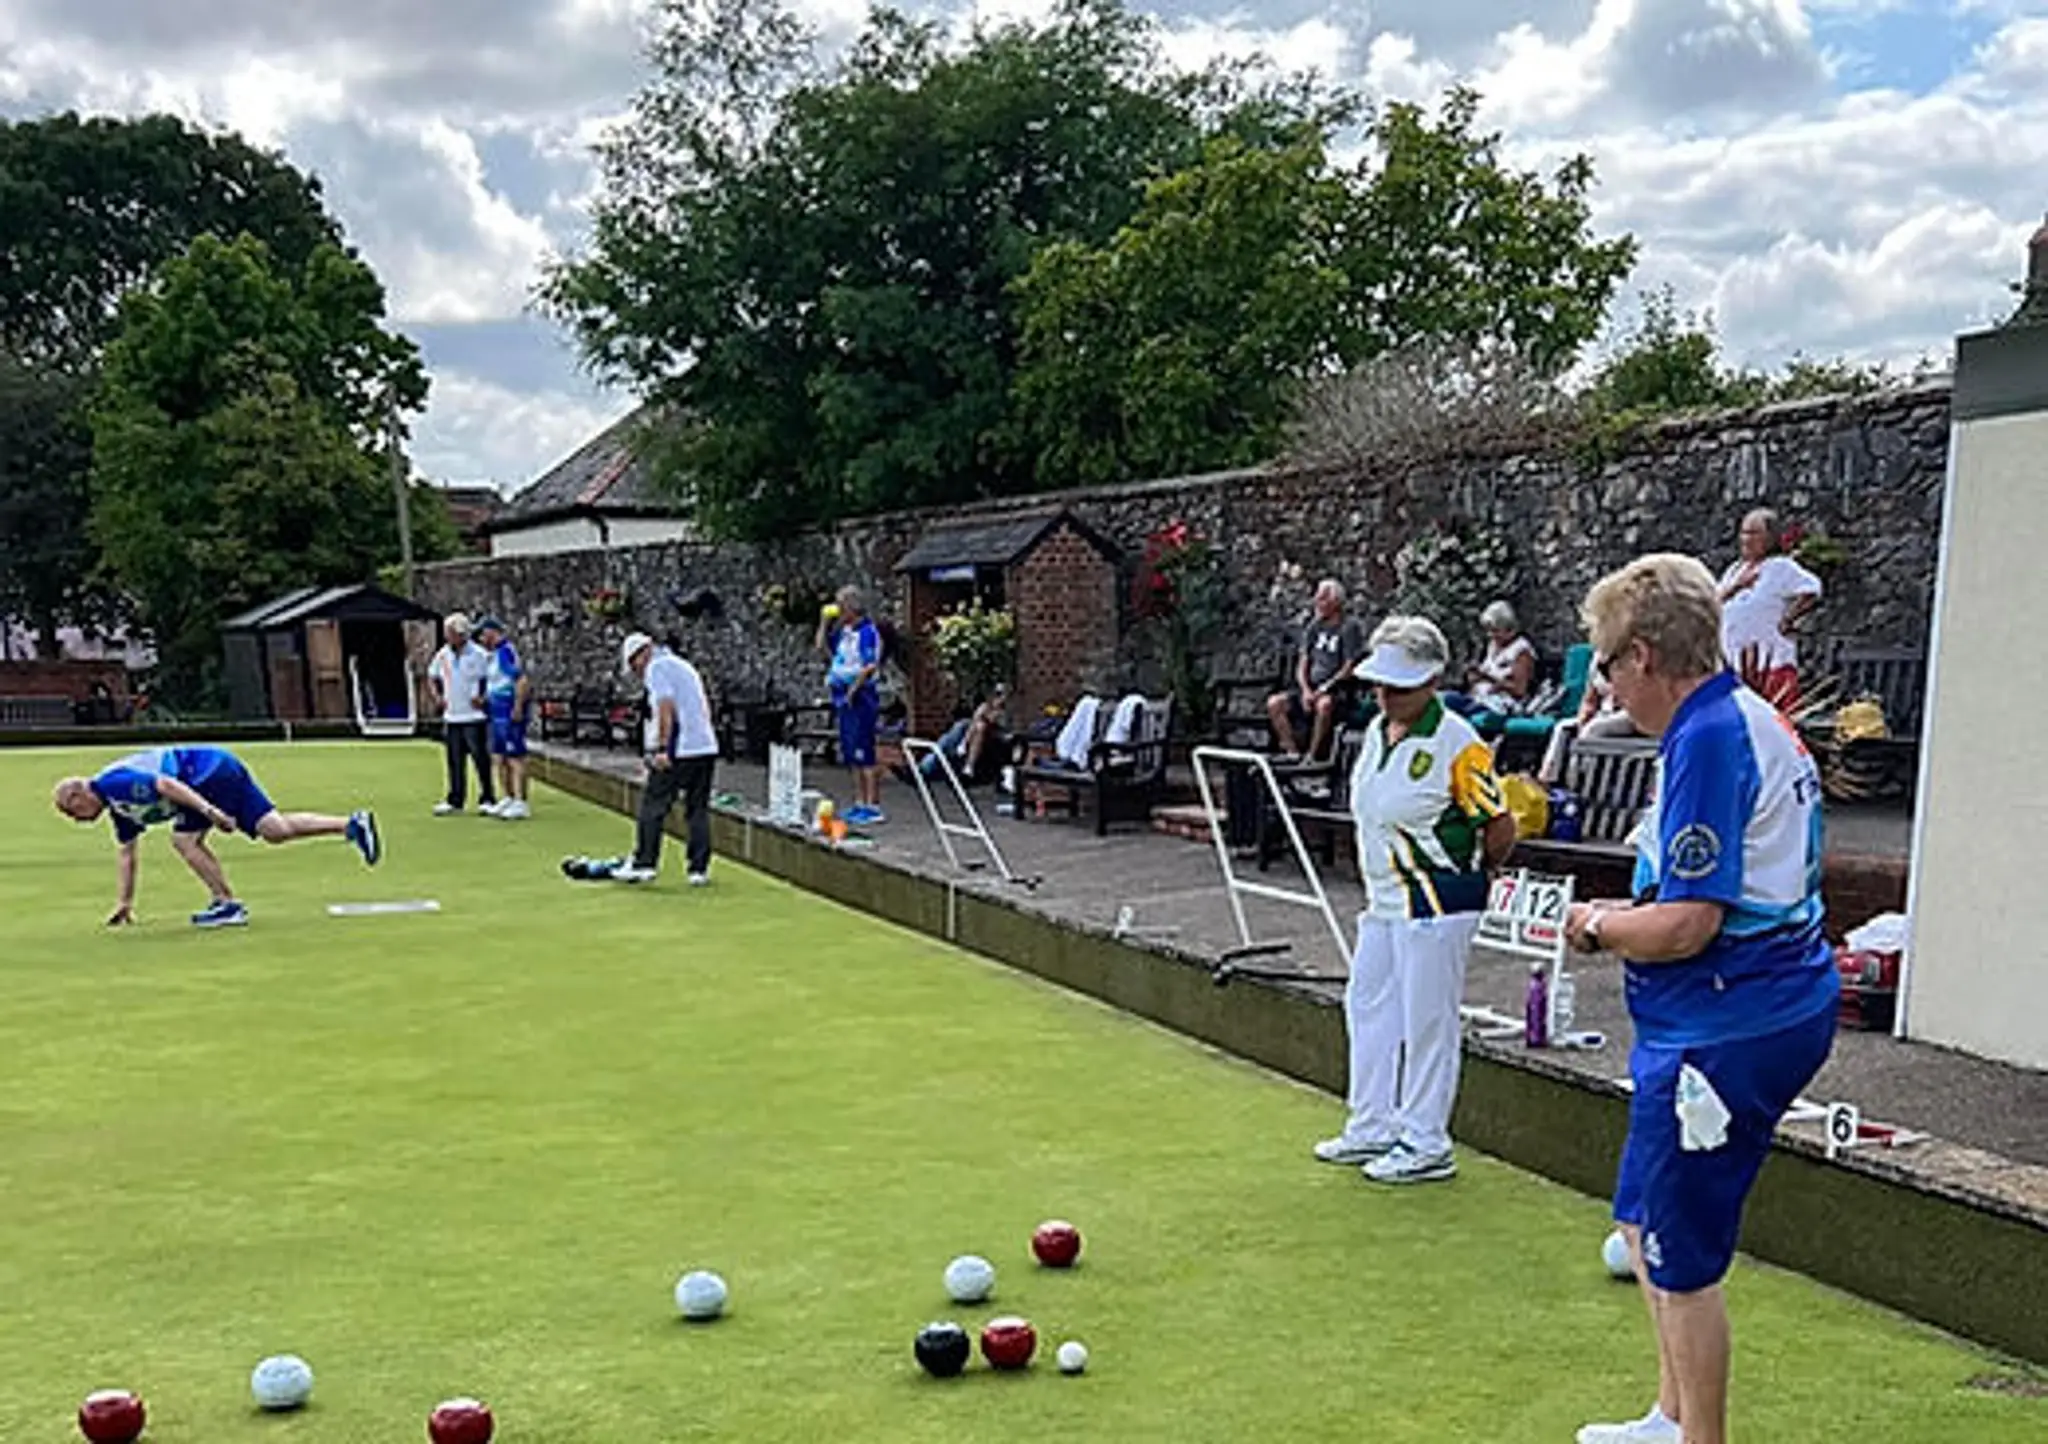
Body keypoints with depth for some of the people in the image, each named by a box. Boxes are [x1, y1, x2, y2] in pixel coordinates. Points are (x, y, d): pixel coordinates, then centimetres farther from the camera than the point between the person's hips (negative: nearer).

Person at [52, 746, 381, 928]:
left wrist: (208, 810, -32)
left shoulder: (114, 783, -12)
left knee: (184, 838, -10)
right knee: (276, 829, 1)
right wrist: (125, 901, 27)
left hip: (211, 770, -9)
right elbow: (128, 854, 26)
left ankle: (227, 903, -5)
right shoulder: (118, 808, 18)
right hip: (221, 770, 9)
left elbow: (165, 784, -25)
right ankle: (353, 824, -4)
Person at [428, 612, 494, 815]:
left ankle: (487, 799, 5)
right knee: (454, 761, 10)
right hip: (451, 716, 5)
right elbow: (432, 677, 24)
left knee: (481, 758, -3)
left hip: (474, 716, -5)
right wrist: (437, 696, 11)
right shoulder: (442, 655, 9)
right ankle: (455, 800, 17)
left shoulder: (479, 655, -8)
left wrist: (483, 698, -13)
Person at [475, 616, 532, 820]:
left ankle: (521, 803, -6)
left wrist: (518, 708, -24)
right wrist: (483, 699, 13)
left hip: (511, 714, -10)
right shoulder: (492, 654, 16)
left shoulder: (507, 651, -15)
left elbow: (523, 680, -23)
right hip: (497, 714, 10)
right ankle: (508, 799, 23)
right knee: (500, 758, 14)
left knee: (515, 758, -8)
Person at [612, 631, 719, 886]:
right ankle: (700, 869, 8)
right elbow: (705, 706, 21)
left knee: (653, 806, 0)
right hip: (707, 747, 8)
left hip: (679, 751, -8)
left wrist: (662, 748, -18)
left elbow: (666, 707, -16)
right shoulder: (683, 665, 22)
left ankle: (644, 865, 2)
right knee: (698, 810, 9)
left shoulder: (656, 667, -2)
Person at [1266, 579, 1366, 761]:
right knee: (1274, 703, -17)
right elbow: (1302, 664, 10)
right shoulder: (1313, 627, 14)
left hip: (1338, 689, -6)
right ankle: (1292, 752, -16)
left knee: (1324, 704, -39)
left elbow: (1349, 668, -10)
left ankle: (1312, 756, -29)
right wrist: (1305, 690, -8)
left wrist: (1323, 689, -17)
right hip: (1310, 686, 6)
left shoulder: (1349, 627, -3)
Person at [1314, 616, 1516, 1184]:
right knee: (1368, 1005, 16)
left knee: (1426, 1020, -1)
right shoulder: (1376, 732, 8)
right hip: (1383, 900, 9)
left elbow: (1501, 827, -14)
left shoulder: (1456, 743, -18)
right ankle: (1372, 1128, 30)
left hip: (1435, 904, -9)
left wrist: (1465, 875, 0)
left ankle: (1426, 1145, 11)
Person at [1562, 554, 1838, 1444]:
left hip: (1726, 1029, -11)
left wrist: (1597, 928, -6)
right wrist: (1627, 915, 12)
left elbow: (1686, 926, -24)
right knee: (1646, 1221, 22)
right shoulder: (1756, 721, 11)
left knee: (1679, 1255, 4)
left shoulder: (1708, 741, -21)